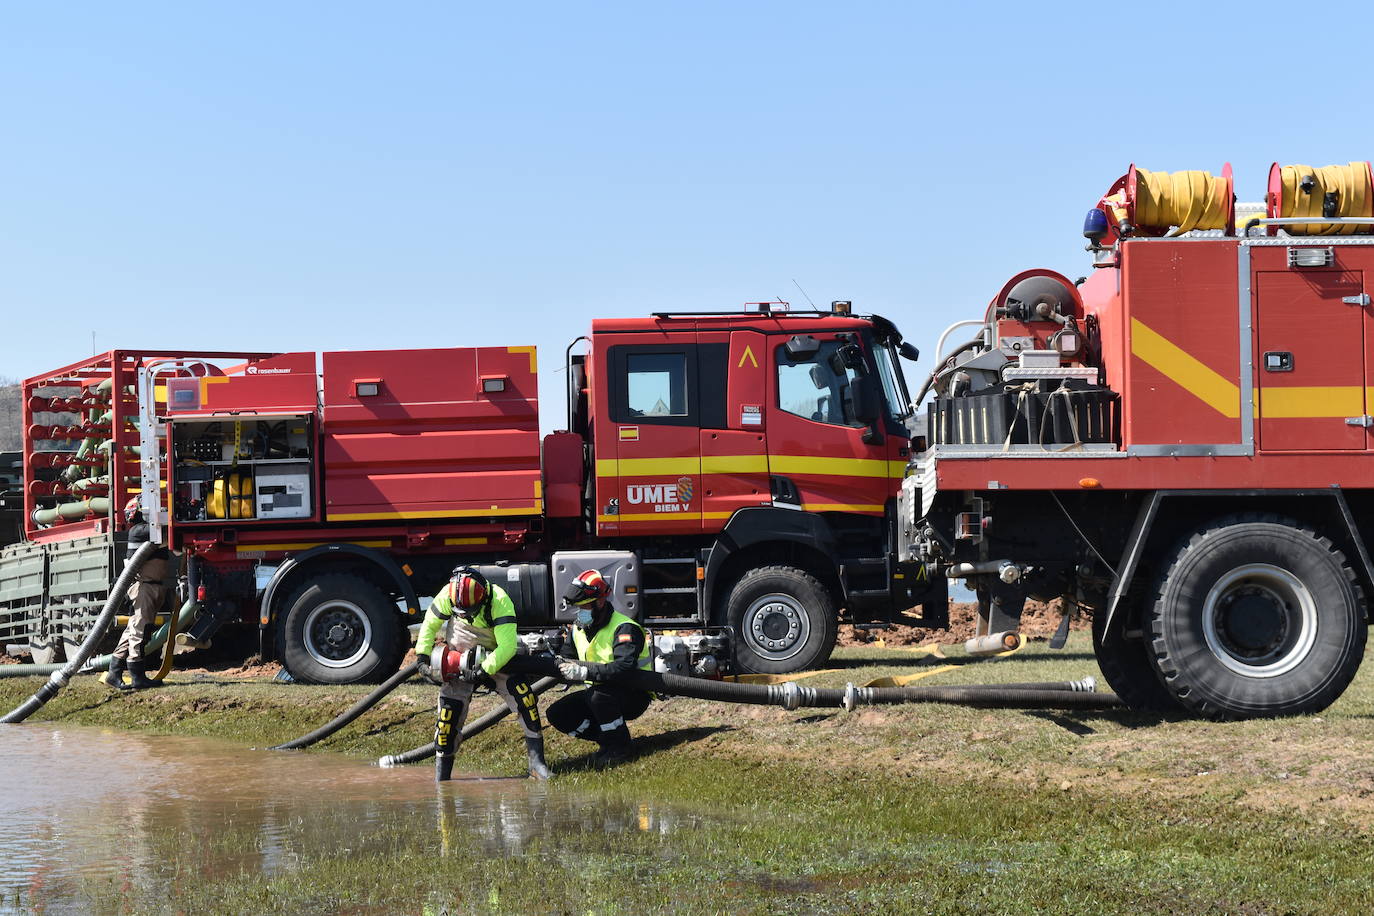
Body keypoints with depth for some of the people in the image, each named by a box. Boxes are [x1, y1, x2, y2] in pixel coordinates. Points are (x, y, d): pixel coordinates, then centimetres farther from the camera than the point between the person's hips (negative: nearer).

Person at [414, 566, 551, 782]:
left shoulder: (500, 601, -30)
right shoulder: (446, 596, -19)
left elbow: (507, 646, -32)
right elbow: (429, 625, 0)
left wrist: (484, 671, -36)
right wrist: (422, 657, -7)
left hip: (497, 656, -2)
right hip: (459, 658, 2)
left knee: (522, 693, -21)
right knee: (450, 707, -7)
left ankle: (536, 760, -16)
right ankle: (441, 776, 5)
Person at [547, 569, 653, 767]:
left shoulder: (624, 628, -21)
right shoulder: (578, 628, 6)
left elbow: (625, 667, -35)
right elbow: (568, 656, 15)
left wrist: (585, 672, -41)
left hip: (633, 696, -8)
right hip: (598, 692, 8)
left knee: (599, 695, -37)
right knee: (557, 714, -9)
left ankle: (618, 747, -15)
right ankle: (609, 737, 3)